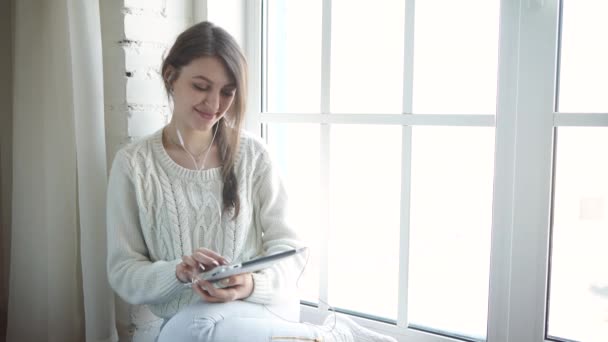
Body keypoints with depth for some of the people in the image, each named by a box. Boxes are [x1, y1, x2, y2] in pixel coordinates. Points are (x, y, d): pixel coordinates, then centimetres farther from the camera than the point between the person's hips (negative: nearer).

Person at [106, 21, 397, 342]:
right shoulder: (132, 163, 0)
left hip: (260, 308, -1)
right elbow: (123, 273, -1)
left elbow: (288, 247, -1)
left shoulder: (252, 154, 1)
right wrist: (176, 272, -20)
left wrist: (253, 284, -21)